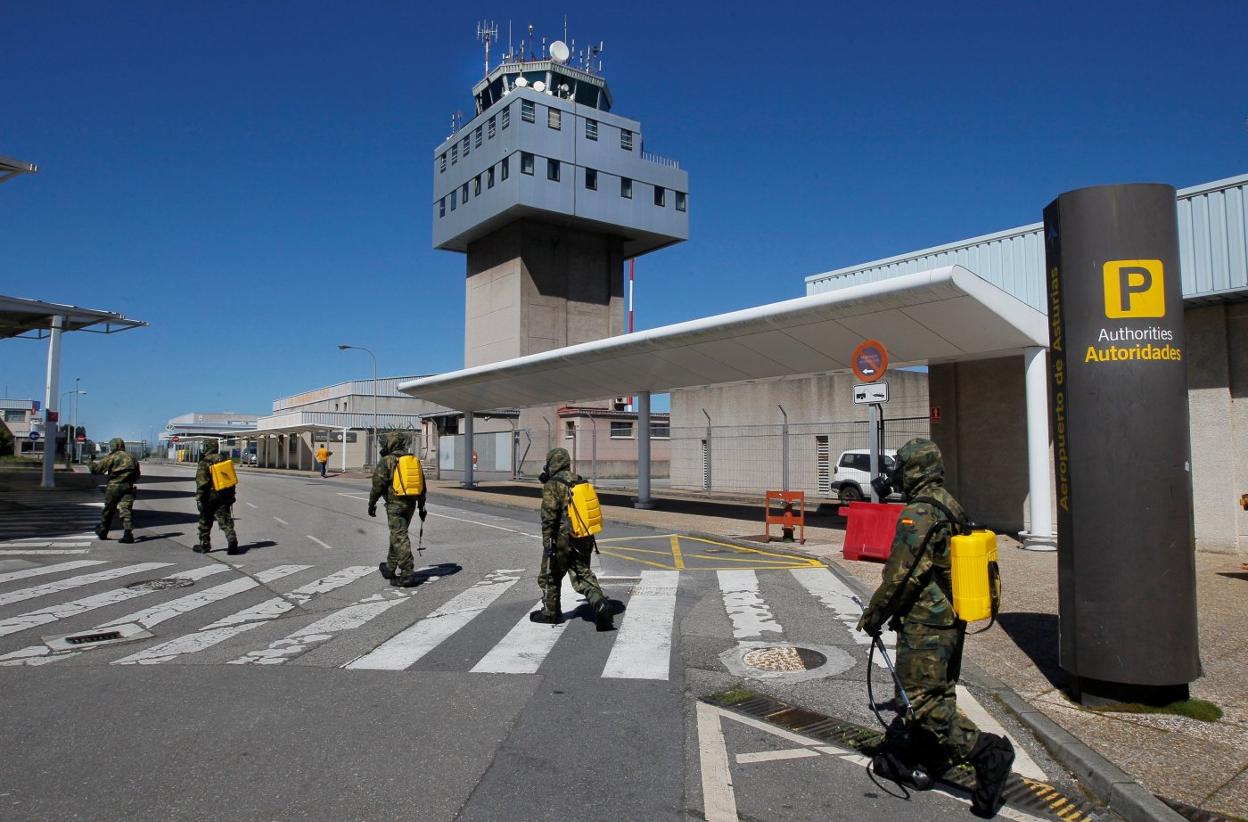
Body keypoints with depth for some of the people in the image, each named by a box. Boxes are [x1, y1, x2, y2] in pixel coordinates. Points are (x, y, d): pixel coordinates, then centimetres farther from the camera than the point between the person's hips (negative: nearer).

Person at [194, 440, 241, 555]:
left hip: (210, 496, -4)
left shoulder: (204, 462, -12)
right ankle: (232, 542, -15)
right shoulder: (225, 459, 7)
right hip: (224, 496, 4)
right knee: (225, 521, 2)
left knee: (205, 521, 12)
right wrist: (231, 494, 20)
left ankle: (204, 545, 21)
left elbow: (201, 481, -18)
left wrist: (199, 497, -15)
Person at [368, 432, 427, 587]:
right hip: (411, 504, 7)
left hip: (395, 504, -7)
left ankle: (408, 573, -11)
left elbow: (378, 485, -11)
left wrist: (371, 504, 1)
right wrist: (421, 506, 18)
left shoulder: (386, 461, -10)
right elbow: (422, 485, 12)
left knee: (400, 538, -6)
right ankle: (390, 568, 30)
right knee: (397, 535, 19)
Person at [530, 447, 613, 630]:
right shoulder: (581, 481, 10)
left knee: (550, 576, 13)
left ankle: (550, 613, 24)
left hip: (563, 540, -6)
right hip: (584, 539, 6)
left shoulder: (552, 486, -12)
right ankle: (599, 602, -12)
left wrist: (547, 543, -18)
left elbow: (548, 517, -19)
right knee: (583, 575, 11)